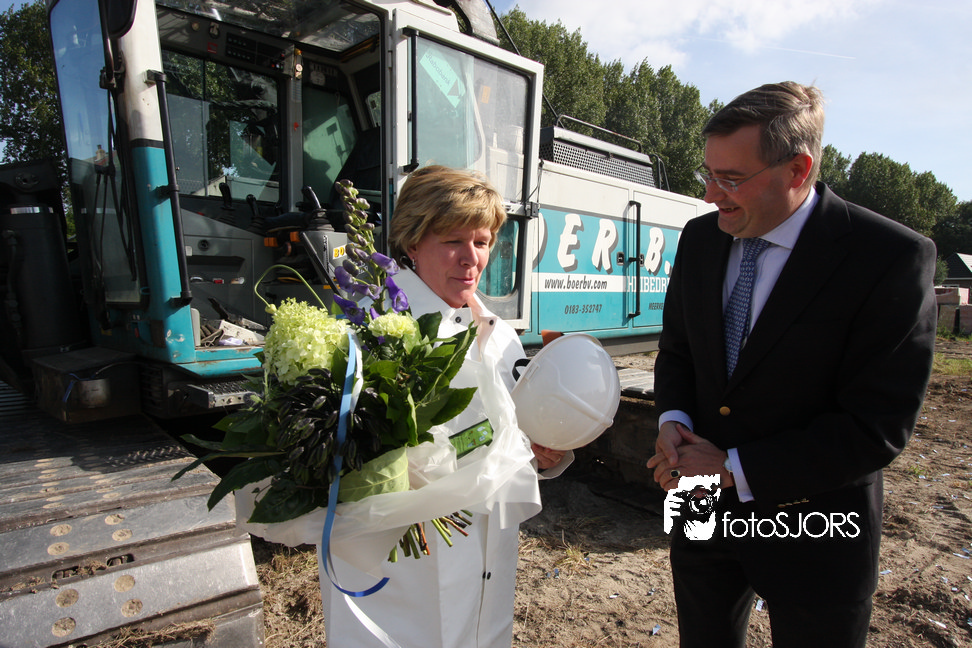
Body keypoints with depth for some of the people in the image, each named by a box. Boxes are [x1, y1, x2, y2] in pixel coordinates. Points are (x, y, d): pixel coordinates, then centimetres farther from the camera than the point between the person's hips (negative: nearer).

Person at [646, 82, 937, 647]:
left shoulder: (891, 258, -19)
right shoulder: (700, 239, -3)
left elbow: (877, 426, -20)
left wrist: (733, 469, -20)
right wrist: (673, 422, -12)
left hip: (811, 533, -4)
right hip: (703, 510, 5)